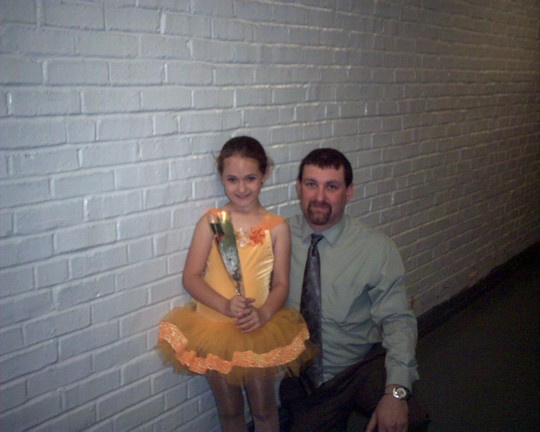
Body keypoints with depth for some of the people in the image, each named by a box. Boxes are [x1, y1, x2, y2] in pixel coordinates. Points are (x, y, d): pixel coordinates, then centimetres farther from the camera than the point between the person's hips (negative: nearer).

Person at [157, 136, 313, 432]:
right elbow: (190, 277, -9)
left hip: (260, 330, 0)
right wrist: (225, 305, -23)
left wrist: (263, 313, -23)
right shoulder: (211, 221, -8)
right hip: (214, 328, 0)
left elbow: (281, 284, -4)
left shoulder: (277, 226, -7)